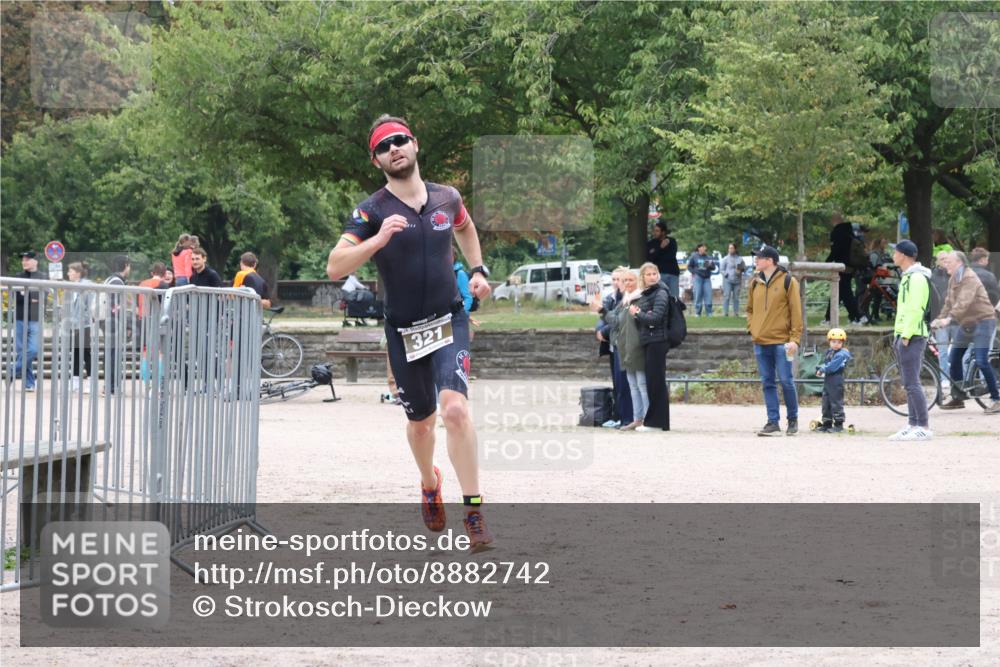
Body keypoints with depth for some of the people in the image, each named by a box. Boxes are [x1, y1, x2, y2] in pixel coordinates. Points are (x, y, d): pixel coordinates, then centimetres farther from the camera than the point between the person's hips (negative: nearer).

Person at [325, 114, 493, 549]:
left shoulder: (447, 199, 3)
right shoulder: (372, 211, -7)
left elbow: (465, 228, 29)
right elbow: (334, 268, -18)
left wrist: (478, 270, 16)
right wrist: (377, 240, -30)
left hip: (449, 321, 0)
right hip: (403, 330, 0)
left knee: (455, 407, -21)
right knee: (421, 420, 13)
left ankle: (474, 512, -19)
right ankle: (429, 484, 45)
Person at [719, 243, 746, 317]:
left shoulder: (740, 259, 10)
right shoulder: (725, 259, 3)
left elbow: (744, 267, 14)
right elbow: (721, 269, 1)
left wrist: (741, 270, -7)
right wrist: (726, 275, -13)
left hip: (737, 280, 3)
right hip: (728, 280, -3)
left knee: (736, 297, 4)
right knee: (727, 296, -9)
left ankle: (736, 312, 8)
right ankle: (725, 312, -8)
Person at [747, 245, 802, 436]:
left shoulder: (787, 281, -5)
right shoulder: (755, 282, 11)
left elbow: (796, 311, -6)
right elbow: (750, 309, 22)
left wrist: (795, 339, -12)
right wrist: (752, 328, 7)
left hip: (781, 342, -5)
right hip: (760, 342, 5)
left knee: (786, 381, -3)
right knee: (768, 383, 5)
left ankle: (793, 419, 12)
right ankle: (773, 422, 8)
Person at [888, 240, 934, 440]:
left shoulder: (917, 278, -13)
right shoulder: (908, 277, 19)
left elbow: (916, 309, -20)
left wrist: (906, 336, -21)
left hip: (912, 337, -11)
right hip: (903, 336, 11)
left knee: (912, 383, -12)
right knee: (910, 384, 11)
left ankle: (924, 428, -13)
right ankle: (912, 425, 14)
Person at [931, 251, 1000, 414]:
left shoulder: (970, 279, -20)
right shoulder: (953, 280, 8)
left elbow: (964, 302, -32)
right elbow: (949, 302, 11)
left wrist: (948, 318, -40)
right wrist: (939, 319, -1)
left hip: (982, 321, -9)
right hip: (965, 323, 9)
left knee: (981, 362, -15)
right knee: (954, 359, 7)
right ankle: (957, 397, 18)